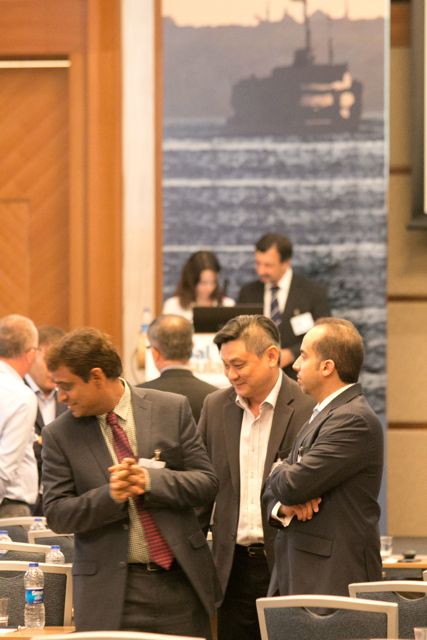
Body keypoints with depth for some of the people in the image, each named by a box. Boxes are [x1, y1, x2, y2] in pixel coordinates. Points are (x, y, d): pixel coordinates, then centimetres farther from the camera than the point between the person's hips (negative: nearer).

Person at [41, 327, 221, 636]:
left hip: (179, 579, 0)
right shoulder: (60, 435, 1)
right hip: (110, 591, 0)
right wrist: (110, 496, -18)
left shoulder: (172, 409, 1)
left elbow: (207, 482, 1)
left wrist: (150, 480, -16)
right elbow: (56, 514, -1)